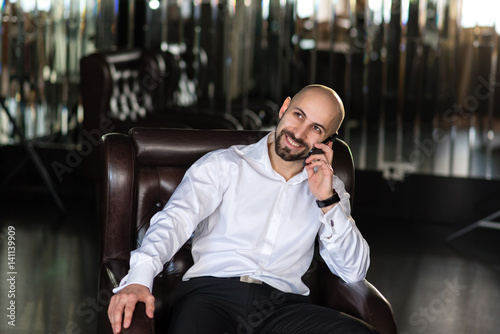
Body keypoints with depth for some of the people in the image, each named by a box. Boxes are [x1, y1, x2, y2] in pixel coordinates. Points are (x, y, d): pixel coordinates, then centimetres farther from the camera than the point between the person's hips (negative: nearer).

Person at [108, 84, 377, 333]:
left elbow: (354, 271, 14)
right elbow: (175, 220, -4)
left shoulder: (328, 187, 21)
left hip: (284, 304, 3)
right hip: (211, 291, -3)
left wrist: (327, 201, 2)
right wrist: (139, 278, -22)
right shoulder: (222, 165, 12)